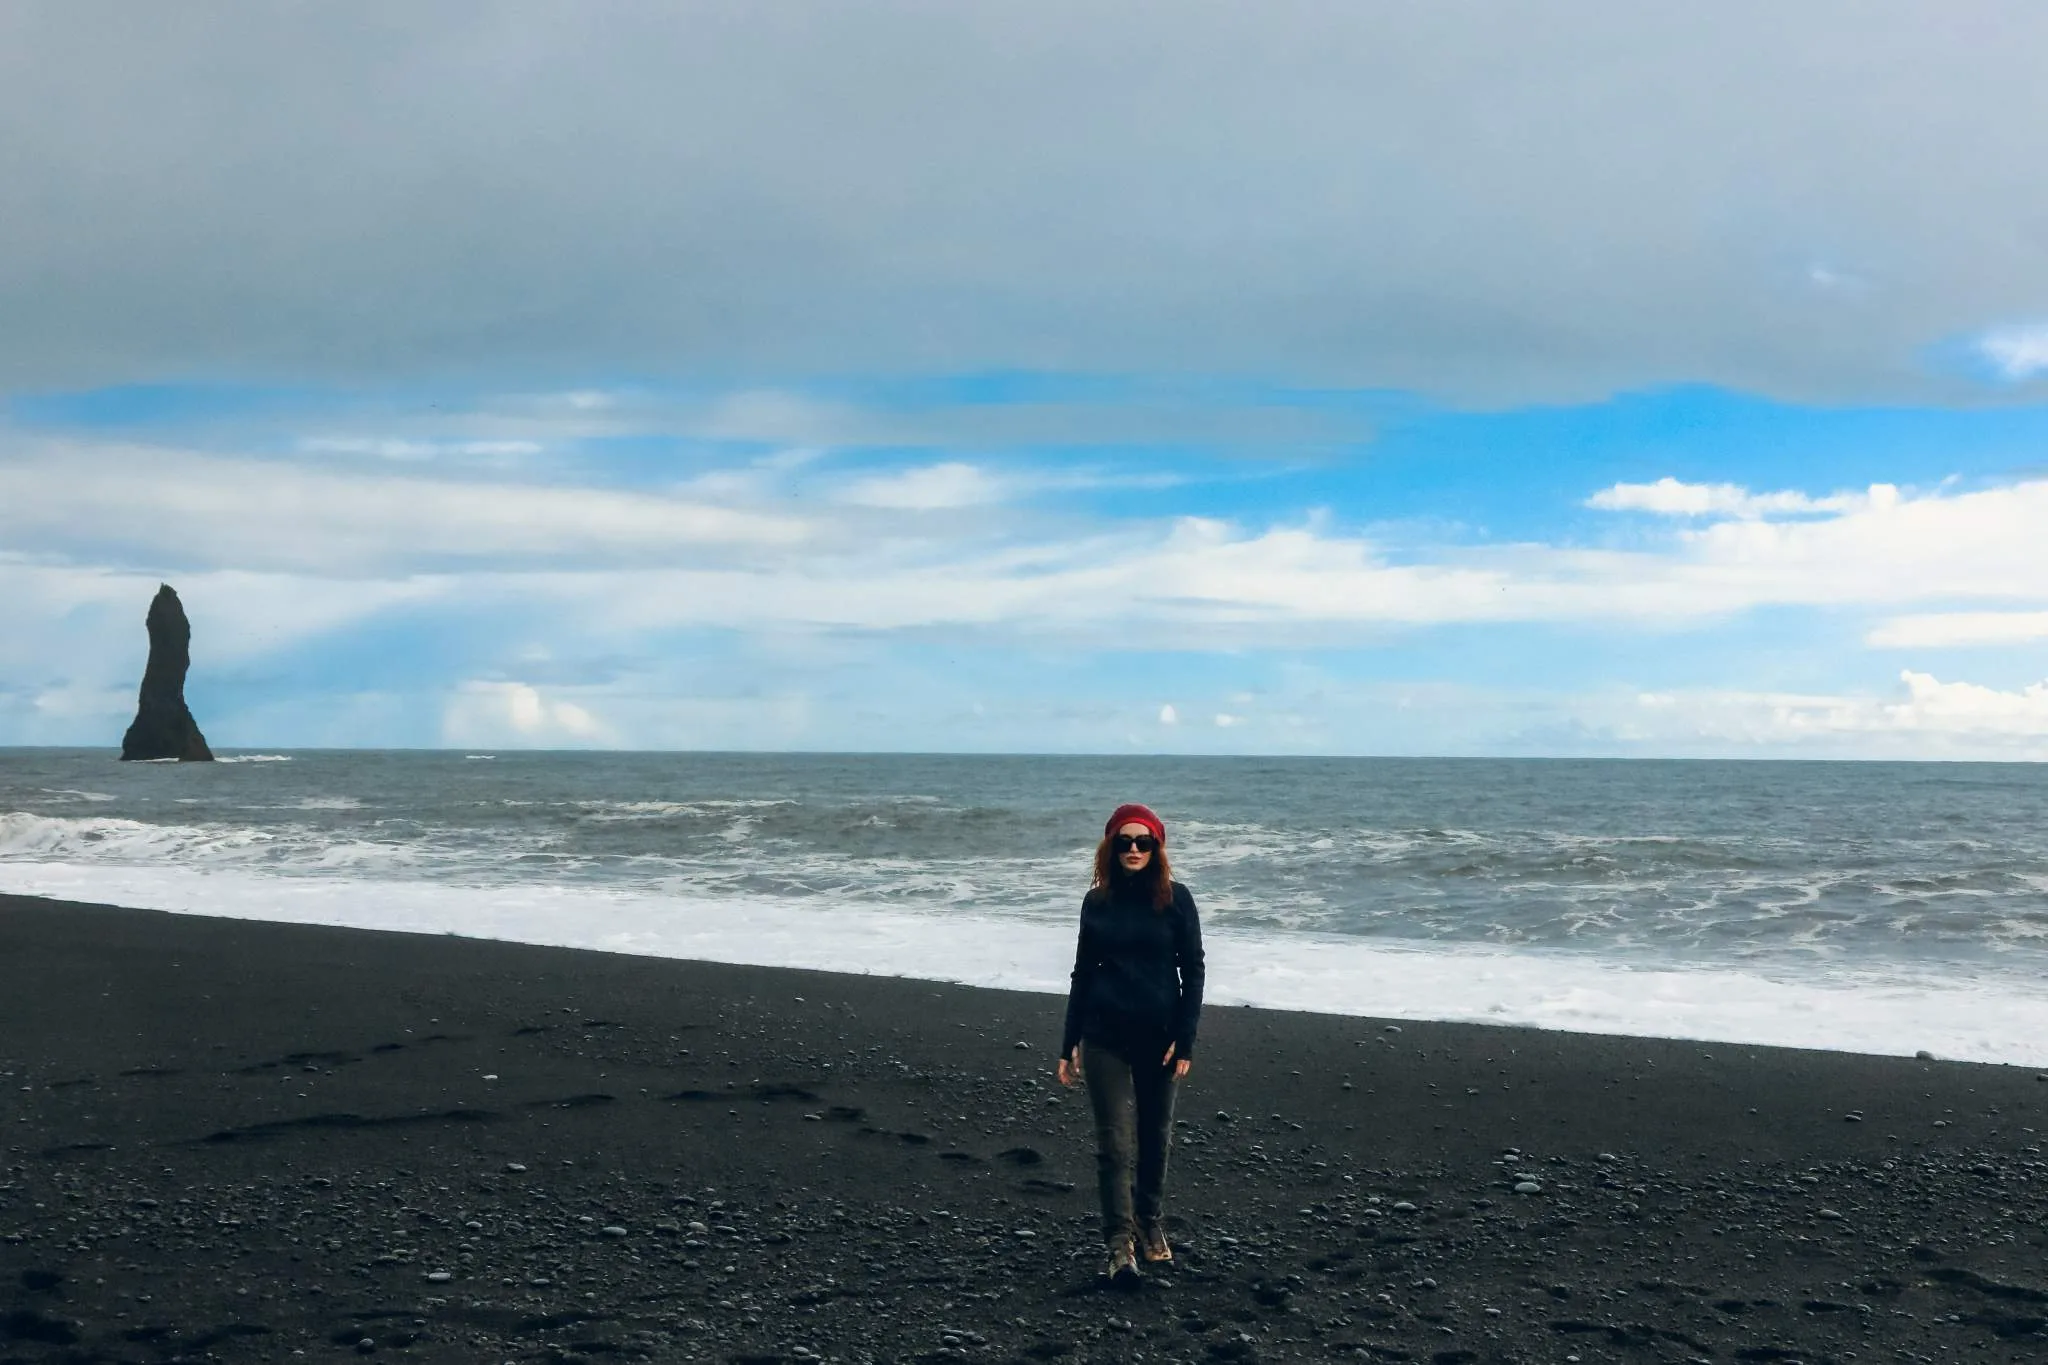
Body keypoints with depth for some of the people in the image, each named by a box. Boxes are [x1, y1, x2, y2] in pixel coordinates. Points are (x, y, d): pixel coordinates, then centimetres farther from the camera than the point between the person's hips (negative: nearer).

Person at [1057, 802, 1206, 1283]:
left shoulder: (1174, 899, -3)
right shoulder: (1097, 901, 4)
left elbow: (1192, 972, -2)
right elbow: (1083, 972, 9)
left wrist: (1185, 1042, -8)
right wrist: (1069, 1045, 8)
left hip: (1158, 1038, 0)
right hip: (1105, 1038, 1)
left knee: (1154, 1136, 12)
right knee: (1115, 1141, -5)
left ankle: (1150, 1223, 30)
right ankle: (1120, 1241, -3)